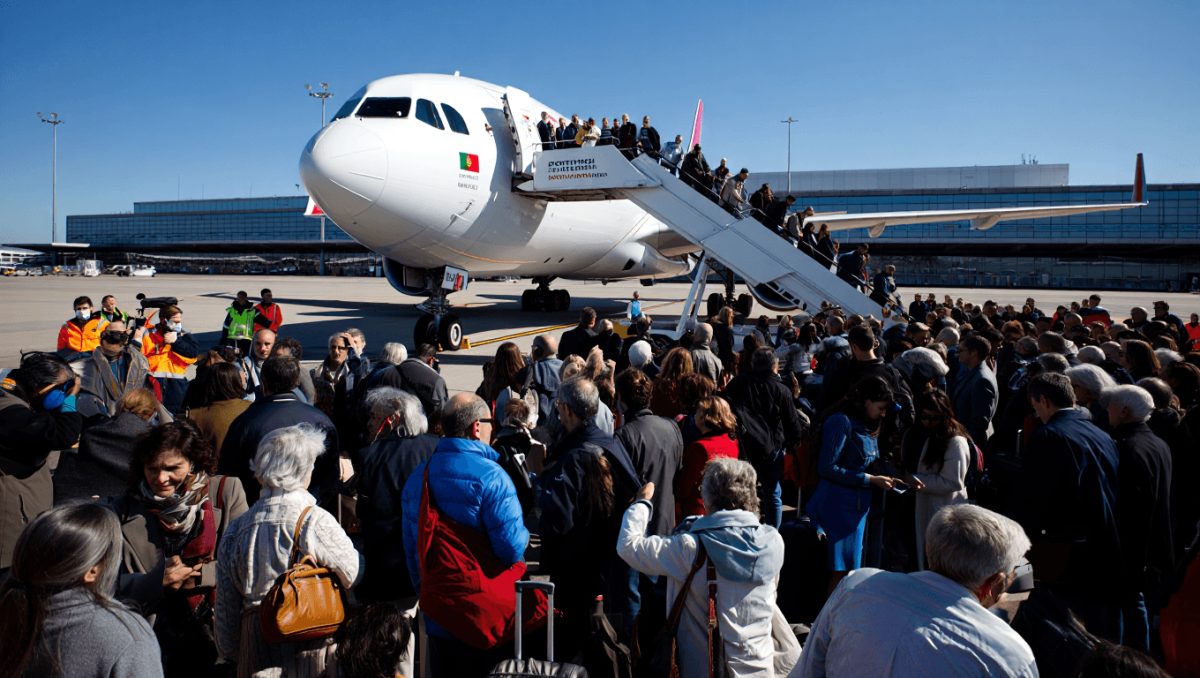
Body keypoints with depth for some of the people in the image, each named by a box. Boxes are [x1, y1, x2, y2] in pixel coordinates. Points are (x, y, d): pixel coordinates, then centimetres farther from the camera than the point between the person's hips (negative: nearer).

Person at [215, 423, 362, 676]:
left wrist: (229, 653, 21)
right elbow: (354, 573, -6)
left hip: (256, 654, 5)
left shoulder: (235, 529, 0)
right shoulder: (316, 521, -16)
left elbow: (225, 606, 8)